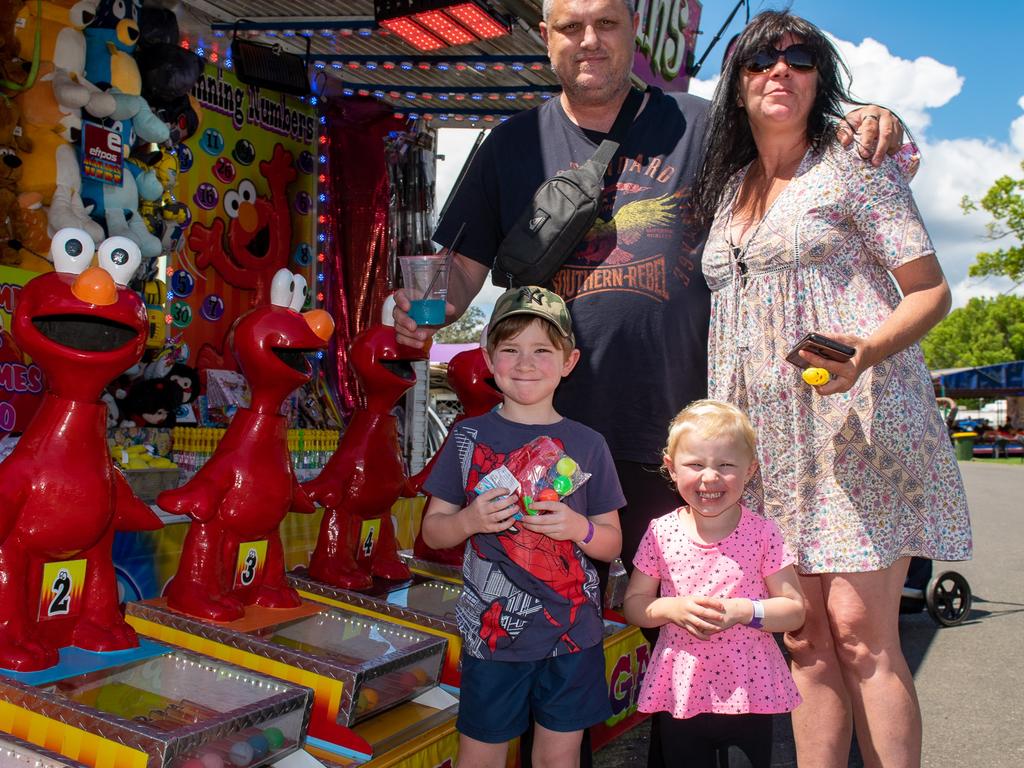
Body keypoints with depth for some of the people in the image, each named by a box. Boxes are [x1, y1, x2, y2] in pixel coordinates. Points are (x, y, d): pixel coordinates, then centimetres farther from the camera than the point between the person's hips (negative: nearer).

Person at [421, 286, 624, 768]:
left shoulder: (587, 444, 0)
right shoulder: (470, 438, -2)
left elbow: (611, 544, 4)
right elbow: (432, 531, 3)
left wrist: (578, 528, -17)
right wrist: (469, 520, -17)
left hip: (573, 633, 1)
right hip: (491, 631, 0)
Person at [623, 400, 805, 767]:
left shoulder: (763, 533, -7)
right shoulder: (661, 533, -5)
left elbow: (794, 610, -5)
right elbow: (633, 603, 1)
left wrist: (745, 611, -21)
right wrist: (672, 608, -17)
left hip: (749, 692, -1)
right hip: (679, 693, 1)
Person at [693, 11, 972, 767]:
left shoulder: (853, 164, 2)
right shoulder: (726, 190, 17)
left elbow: (931, 290, -1)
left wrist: (865, 352, -21)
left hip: (858, 426, -4)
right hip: (771, 441, 5)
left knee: (860, 630, -8)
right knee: (805, 637, 6)